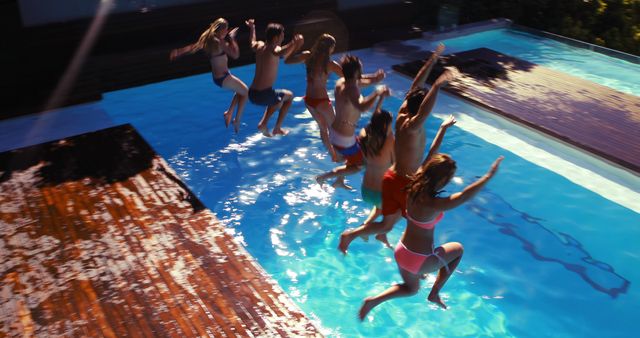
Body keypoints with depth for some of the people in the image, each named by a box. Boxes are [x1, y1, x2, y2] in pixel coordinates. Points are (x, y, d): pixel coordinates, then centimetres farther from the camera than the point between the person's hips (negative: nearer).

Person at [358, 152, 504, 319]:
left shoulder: (413, 188, -12)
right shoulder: (432, 204, -33)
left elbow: (427, 165, 5)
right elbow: (464, 196, -36)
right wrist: (489, 175, -28)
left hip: (401, 251, 7)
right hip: (419, 261, -7)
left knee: (411, 288, 34)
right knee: (458, 249, 21)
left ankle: (374, 300, 13)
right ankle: (434, 294, 24)